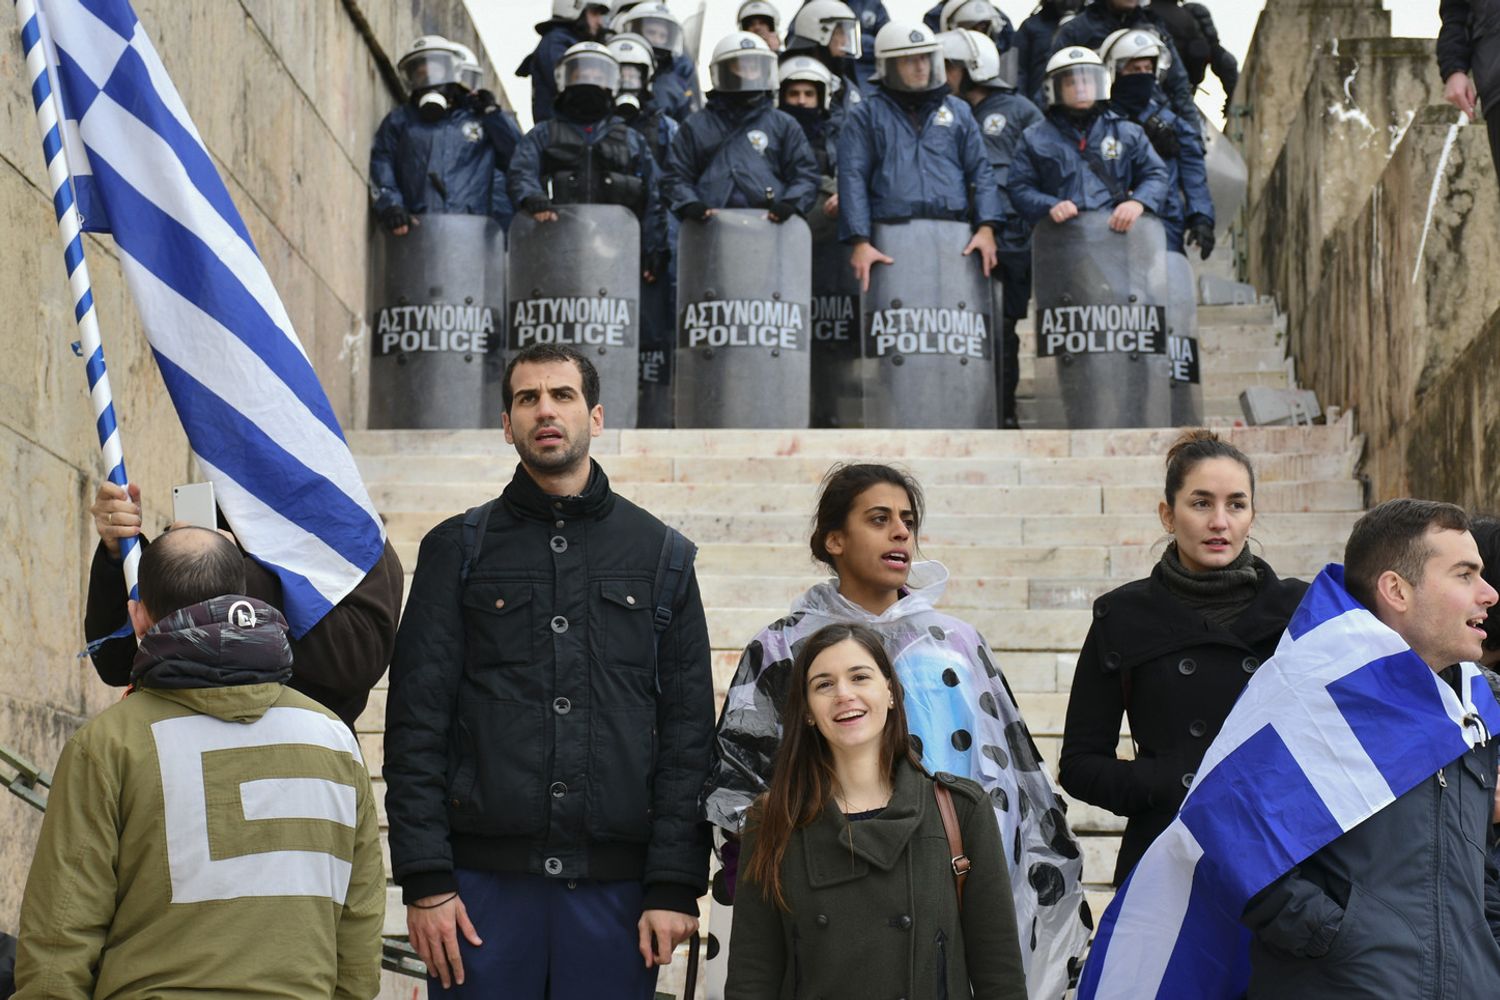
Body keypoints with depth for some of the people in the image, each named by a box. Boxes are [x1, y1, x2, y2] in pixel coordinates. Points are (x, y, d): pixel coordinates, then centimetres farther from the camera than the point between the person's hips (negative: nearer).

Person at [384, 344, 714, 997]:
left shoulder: (662, 556, 10)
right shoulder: (459, 549, 9)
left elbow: (688, 731, 6)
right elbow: (416, 723, 3)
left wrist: (676, 885, -3)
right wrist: (424, 880, -6)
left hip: (615, 885, 1)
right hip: (484, 879, 0)